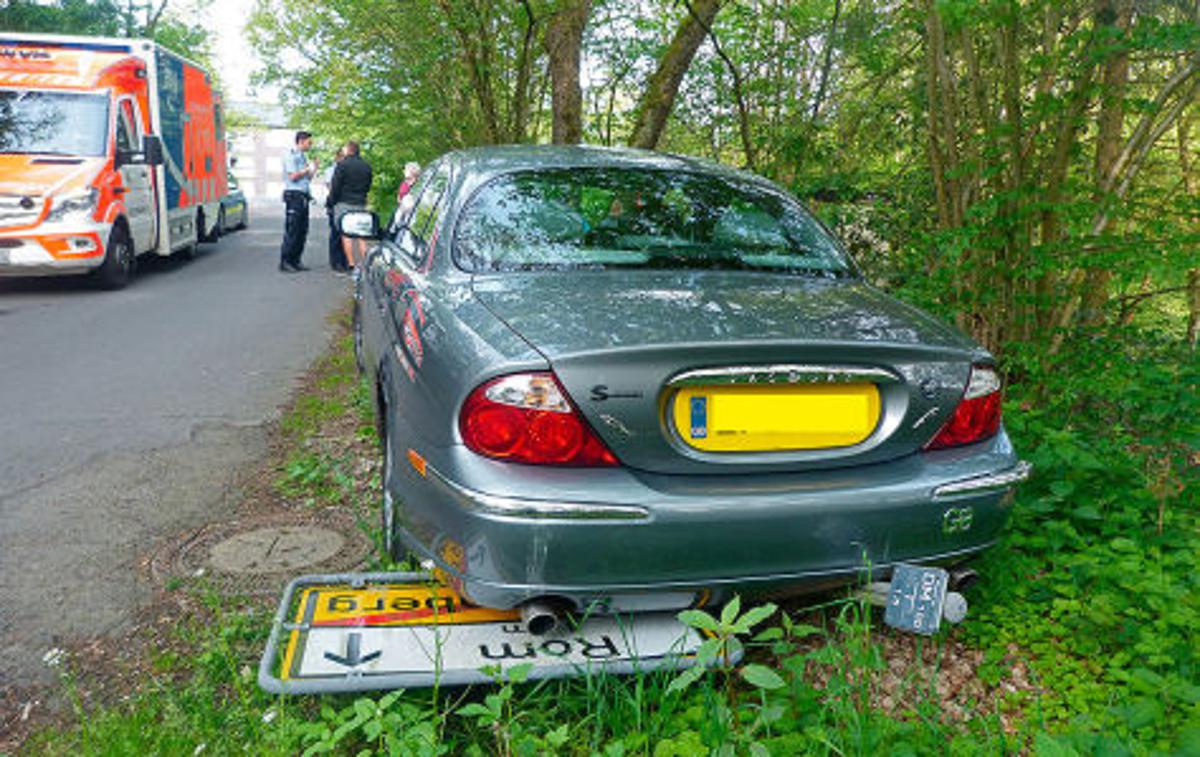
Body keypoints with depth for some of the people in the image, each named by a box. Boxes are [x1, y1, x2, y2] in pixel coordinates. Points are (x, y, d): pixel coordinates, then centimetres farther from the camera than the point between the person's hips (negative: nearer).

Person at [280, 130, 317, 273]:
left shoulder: (304, 156, 19)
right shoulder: (291, 156, -6)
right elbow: (293, 176, -15)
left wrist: (314, 169, 8)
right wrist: (308, 169, -7)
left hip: (303, 196, 9)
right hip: (294, 195, -9)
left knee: (302, 231, 7)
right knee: (291, 231, -9)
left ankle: (295, 261, 13)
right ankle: (284, 262, -5)